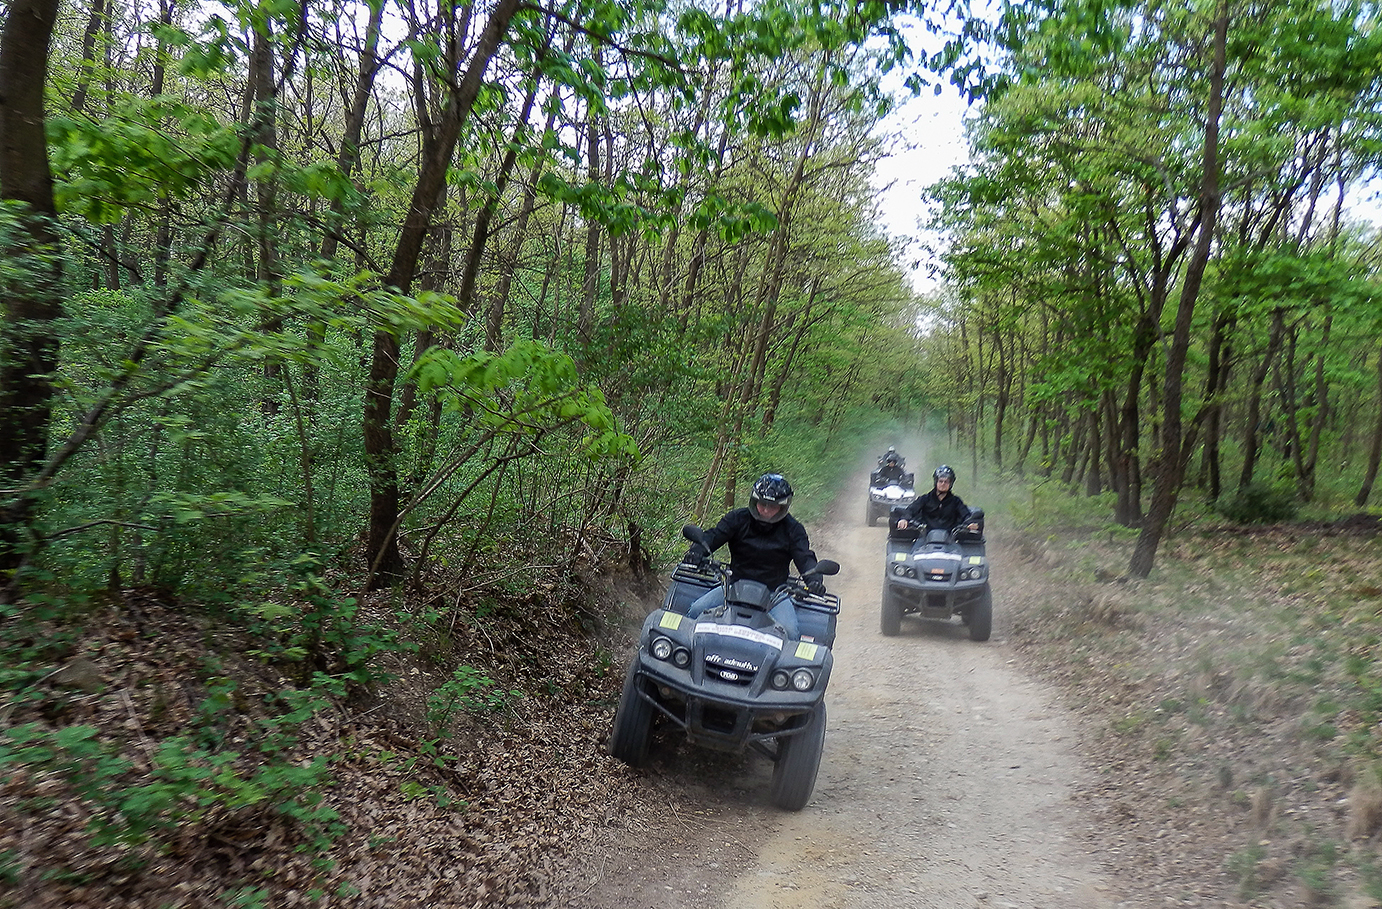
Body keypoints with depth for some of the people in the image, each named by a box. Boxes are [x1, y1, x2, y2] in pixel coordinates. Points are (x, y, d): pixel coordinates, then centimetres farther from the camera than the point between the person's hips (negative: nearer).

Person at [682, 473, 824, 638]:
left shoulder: (792, 529, 4)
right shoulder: (738, 518, 4)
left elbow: (804, 557, -4)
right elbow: (714, 536, -5)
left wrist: (814, 578, -26)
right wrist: (698, 550, -28)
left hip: (775, 592, -1)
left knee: (790, 631, -29)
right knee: (696, 610, -18)